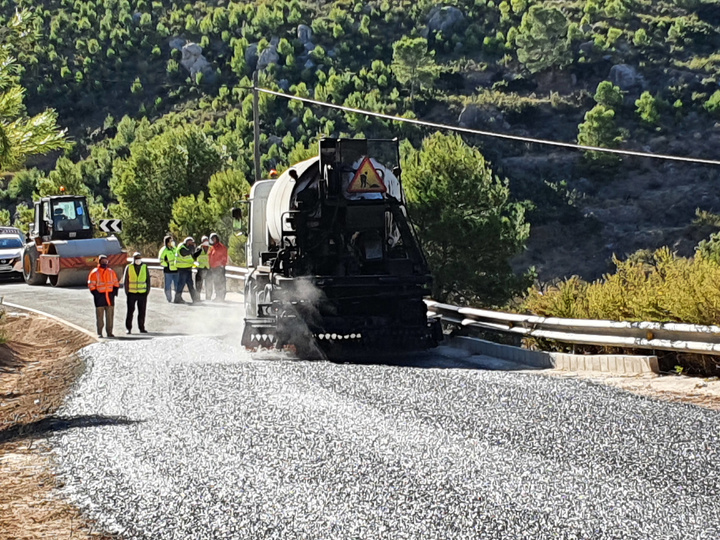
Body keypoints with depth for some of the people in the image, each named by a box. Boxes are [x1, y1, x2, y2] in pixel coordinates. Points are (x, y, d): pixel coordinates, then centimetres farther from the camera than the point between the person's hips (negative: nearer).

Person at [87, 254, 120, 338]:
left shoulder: (111, 272, 11)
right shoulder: (94, 273, -2)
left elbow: (116, 284, 17)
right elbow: (91, 286, -3)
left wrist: (114, 292, 4)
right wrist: (96, 294, -11)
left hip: (110, 297, 4)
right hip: (100, 298, -4)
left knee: (110, 315, 4)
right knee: (99, 316, -2)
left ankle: (109, 332, 10)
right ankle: (99, 333, 2)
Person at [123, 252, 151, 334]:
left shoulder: (145, 267, 6)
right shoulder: (129, 268, 0)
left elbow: (148, 280, 10)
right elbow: (125, 281, 3)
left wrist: (147, 291, 2)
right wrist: (127, 292, -2)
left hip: (142, 293, 2)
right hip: (131, 293, -2)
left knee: (142, 312, 3)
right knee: (130, 311, -1)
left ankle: (141, 328, 12)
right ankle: (128, 328, 6)